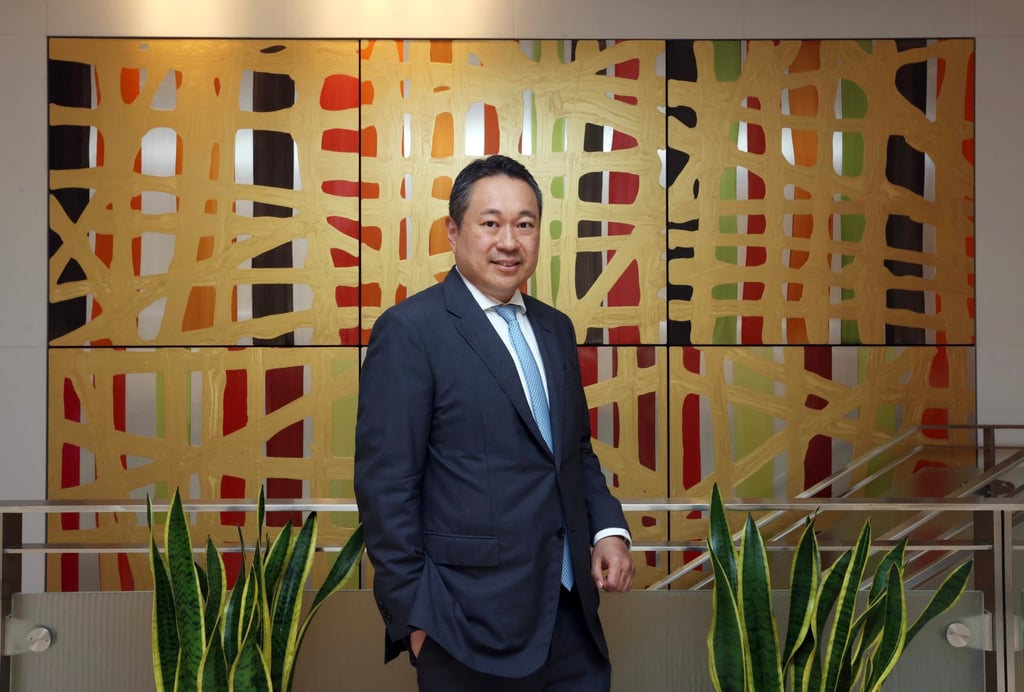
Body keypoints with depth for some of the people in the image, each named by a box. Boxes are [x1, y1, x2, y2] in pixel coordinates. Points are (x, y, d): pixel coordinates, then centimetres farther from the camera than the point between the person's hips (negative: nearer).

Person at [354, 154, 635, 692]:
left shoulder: (555, 329, 12)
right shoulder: (410, 331, -10)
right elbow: (386, 485, -13)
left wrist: (608, 528, 3)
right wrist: (414, 617, -14)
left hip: (571, 613, 6)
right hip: (473, 626, -6)